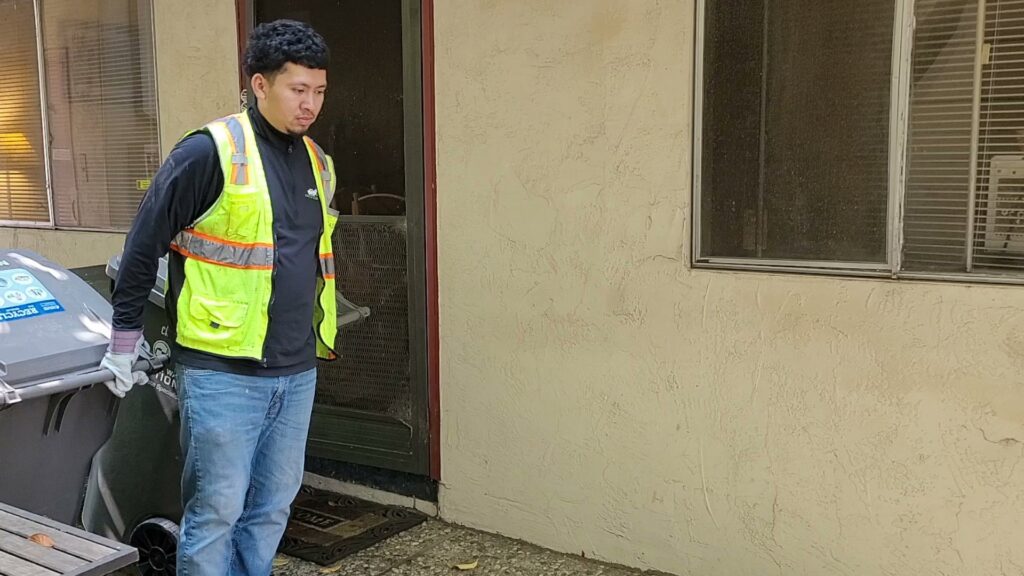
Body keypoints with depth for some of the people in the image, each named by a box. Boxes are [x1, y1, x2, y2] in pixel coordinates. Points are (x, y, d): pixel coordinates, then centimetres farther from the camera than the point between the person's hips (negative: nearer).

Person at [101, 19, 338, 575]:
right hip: (221, 373, -6)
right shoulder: (210, 152, -11)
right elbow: (143, 246, -6)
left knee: (271, 509, 15)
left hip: (296, 373, 6)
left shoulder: (317, 163, 10)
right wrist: (125, 340, -1)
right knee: (215, 510, 3)